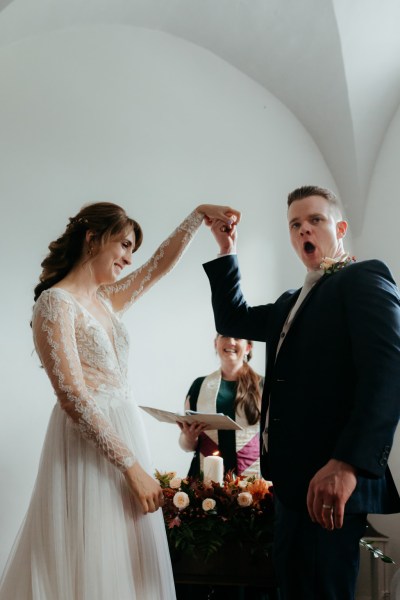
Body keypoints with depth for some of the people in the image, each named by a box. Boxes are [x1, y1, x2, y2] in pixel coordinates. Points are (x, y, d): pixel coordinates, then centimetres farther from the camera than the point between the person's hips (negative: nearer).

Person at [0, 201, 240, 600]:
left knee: (127, 564, 12)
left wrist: (199, 215, 11)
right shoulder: (56, 302, -12)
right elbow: (72, 395, -19)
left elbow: (160, 265, 20)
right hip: (89, 441, -8)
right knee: (93, 566, -1)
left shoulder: (106, 300, 12)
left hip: (123, 432, 8)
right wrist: (131, 465, -20)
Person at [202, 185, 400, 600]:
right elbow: (232, 320, 29)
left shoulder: (364, 278, -6)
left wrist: (348, 464, -30)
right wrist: (226, 251, 20)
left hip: (331, 477, -9)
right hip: (293, 476, 9)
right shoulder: (291, 303, 22)